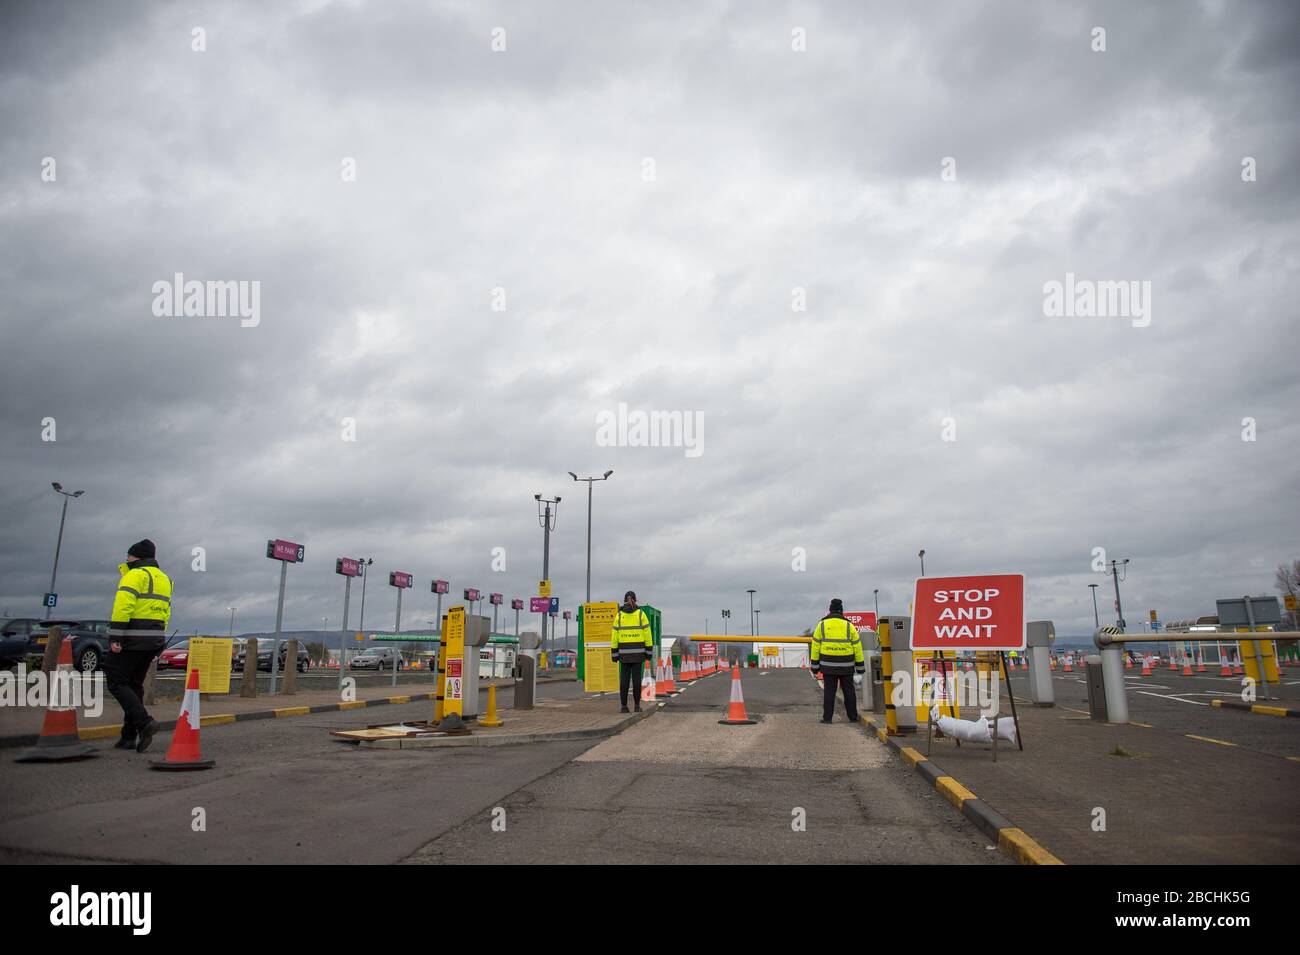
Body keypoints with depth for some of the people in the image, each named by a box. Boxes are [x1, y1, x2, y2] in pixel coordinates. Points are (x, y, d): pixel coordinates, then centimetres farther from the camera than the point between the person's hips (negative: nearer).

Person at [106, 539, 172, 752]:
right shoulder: (163, 578, 20)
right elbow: (165, 612, 19)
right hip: (155, 639, 8)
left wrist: (115, 637, -20)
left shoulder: (135, 575, -8)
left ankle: (144, 723, -17)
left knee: (116, 682, -2)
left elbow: (123, 606, -19)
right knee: (134, 685, 14)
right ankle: (129, 737, 15)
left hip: (132, 639, -8)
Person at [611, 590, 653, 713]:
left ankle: (624, 706, 0)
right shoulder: (641, 614, -3)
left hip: (624, 651, 1)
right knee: (636, 678, 3)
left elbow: (615, 635, 0)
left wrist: (614, 653, 5)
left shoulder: (619, 615, 0)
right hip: (638, 651, -1)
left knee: (624, 679, 3)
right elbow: (647, 633, -4)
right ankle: (637, 706, 3)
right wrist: (649, 651, 2)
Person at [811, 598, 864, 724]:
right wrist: (860, 666, 9)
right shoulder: (849, 626, 1)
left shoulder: (822, 625, 1)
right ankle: (853, 717, 14)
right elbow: (857, 646, 2)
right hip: (846, 665, 0)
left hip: (828, 665, 0)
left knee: (829, 691, 3)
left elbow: (816, 646, 0)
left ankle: (827, 717, 2)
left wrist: (815, 665, 5)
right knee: (849, 691, 10)